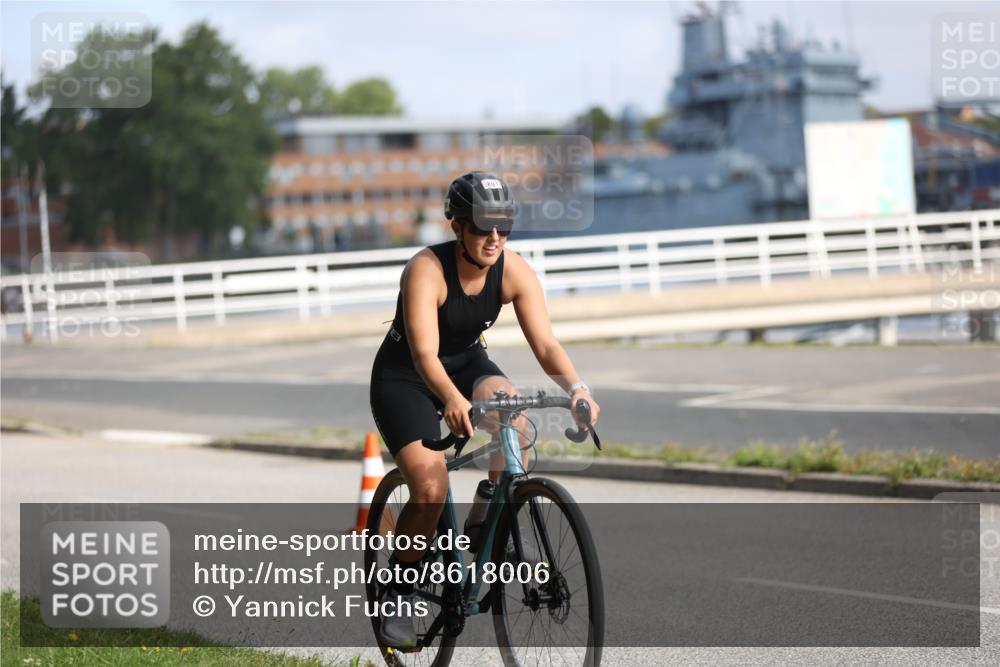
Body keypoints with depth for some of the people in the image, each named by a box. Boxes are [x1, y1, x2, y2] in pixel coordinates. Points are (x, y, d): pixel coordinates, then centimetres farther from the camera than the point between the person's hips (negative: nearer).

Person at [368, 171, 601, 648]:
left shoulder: (514, 271, -17)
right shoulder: (427, 269, -29)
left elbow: (544, 342, -22)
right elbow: (424, 353, -39)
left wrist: (576, 388, -41)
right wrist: (453, 400, -58)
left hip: (467, 362, 4)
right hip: (404, 376, -4)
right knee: (430, 491, -21)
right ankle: (398, 594, 0)